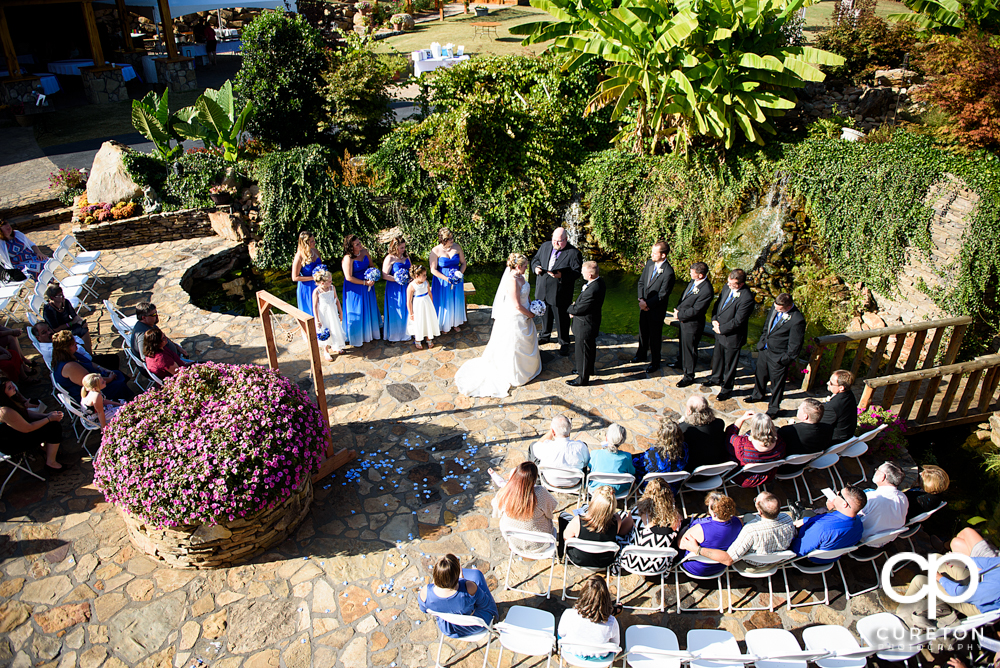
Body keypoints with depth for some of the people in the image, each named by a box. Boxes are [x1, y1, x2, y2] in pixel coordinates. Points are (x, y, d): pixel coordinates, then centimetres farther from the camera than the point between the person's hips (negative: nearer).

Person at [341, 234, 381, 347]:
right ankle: (357, 338, 19)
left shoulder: (364, 252, -2)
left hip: (367, 287, 7)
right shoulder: (348, 259, -22)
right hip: (354, 289, -7)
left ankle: (370, 333, 37)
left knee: (369, 310, 18)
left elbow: (371, 266, 12)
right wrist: (365, 282, -19)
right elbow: (349, 277, -22)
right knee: (357, 313, 4)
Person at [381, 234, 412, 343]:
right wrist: (397, 279, -23)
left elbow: (410, 269, 19)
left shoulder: (406, 257, 5)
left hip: (406, 287, 6)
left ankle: (406, 332, 27)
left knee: (408, 309, 12)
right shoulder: (390, 258, -15)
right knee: (397, 311, 3)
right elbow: (385, 275, -18)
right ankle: (396, 334, 18)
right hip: (394, 289, -6)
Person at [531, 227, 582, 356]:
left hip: (560, 293, -5)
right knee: (545, 314, 23)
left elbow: (576, 271, -14)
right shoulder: (545, 246, 5)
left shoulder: (573, 253, -12)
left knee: (561, 318, 5)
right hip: (543, 290, 6)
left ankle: (564, 342, 22)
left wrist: (562, 275, -29)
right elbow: (536, 258, 16)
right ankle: (545, 336, 45)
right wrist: (536, 267, -8)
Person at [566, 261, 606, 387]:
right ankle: (589, 369, 50)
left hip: (585, 326, -10)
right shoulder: (599, 281, -6)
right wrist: (575, 305, -6)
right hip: (592, 324, 10)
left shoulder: (592, 291, -37)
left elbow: (578, 309, -26)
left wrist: (569, 308, -6)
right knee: (590, 348, 28)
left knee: (583, 352, 9)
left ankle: (583, 379, 26)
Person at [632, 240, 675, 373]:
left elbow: (662, 295, -21)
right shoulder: (649, 263, -2)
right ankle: (641, 356, 43)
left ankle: (655, 363, 26)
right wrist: (641, 299, -8)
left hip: (656, 310, -7)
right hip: (644, 307, 7)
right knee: (643, 332, 23)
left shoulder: (668, 272, -24)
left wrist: (647, 304, -17)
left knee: (655, 337, 8)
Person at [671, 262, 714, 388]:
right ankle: (680, 362, 54)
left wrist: (679, 314, -16)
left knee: (689, 349, 7)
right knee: (682, 343, 29)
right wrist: (678, 309, -1)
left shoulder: (706, 290, -30)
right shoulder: (693, 281, -3)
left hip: (693, 325, -9)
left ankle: (689, 376, 23)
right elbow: (684, 295, 12)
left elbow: (695, 311, -27)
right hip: (683, 320, 9)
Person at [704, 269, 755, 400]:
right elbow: (718, 303, 9)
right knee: (717, 356, 26)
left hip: (733, 336, -7)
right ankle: (716, 378, 51)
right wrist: (714, 319, -5)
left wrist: (721, 329, -16)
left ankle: (727, 388, 32)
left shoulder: (747, 298, -29)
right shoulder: (726, 287, -6)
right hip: (719, 332, 7)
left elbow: (738, 321, -25)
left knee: (729, 363, 12)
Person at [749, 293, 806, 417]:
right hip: (765, 350, 7)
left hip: (779, 357, -7)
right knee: (760, 374, 27)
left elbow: (795, 344, -20)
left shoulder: (797, 320, -29)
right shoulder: (775, 309, -7)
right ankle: (758, 395, 54)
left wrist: (787, 359, -15)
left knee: (777, 383, 12)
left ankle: (773, 408, 33)